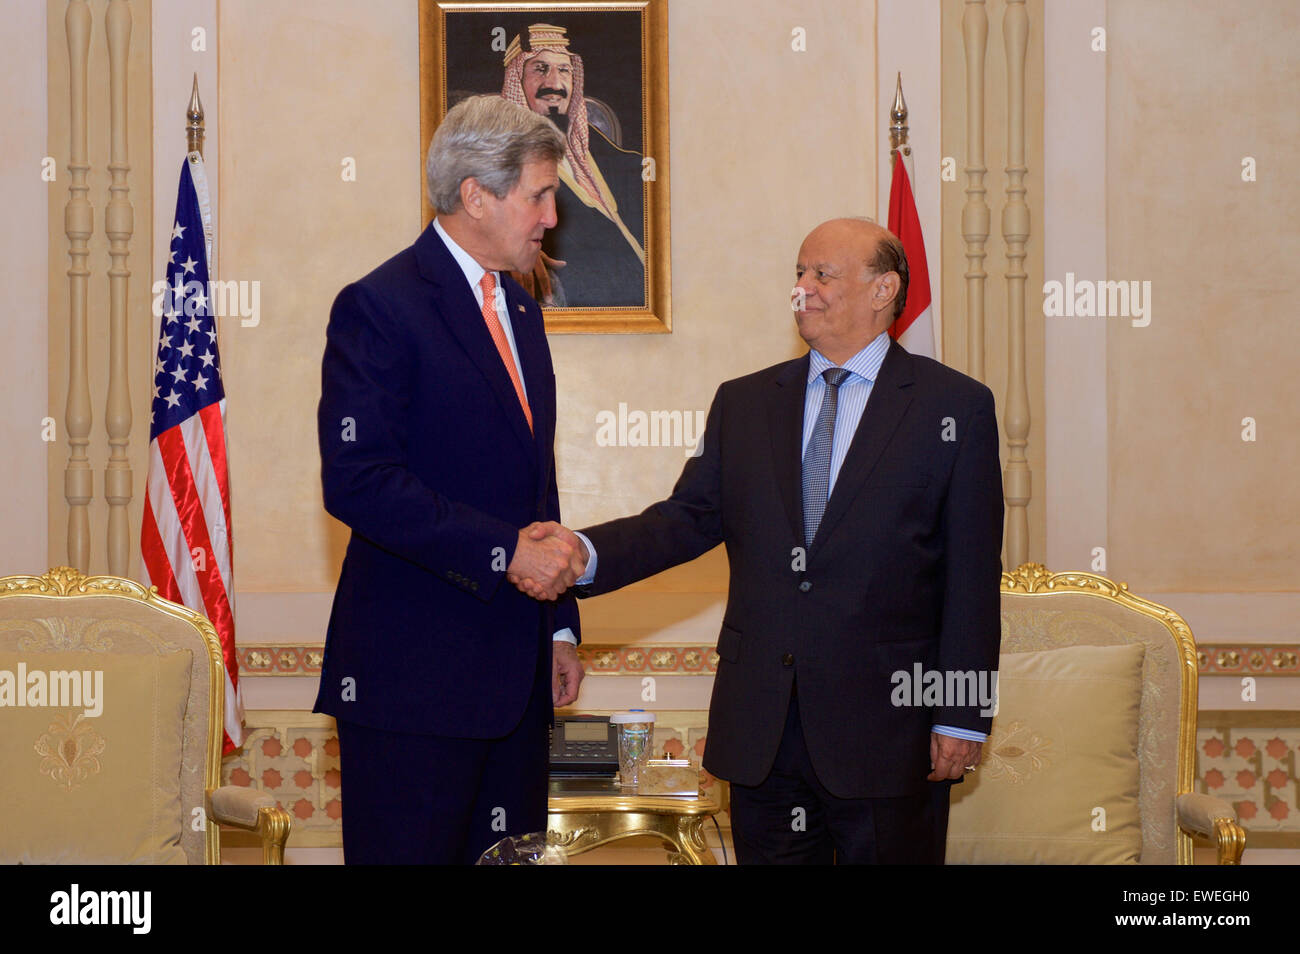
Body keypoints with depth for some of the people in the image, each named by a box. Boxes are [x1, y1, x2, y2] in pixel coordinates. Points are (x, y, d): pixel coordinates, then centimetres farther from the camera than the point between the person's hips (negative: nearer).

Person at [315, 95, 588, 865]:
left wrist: (560, 627, 18)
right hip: (416, 676, -8)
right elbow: (358, 481, -19)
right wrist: (505, 551, -19)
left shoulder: (519, 309, 18)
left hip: (515, 670, 8)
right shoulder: (379, 307, -9)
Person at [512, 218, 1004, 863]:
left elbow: (971, 576, -3)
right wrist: (587, 552, -13)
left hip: (886, 727, -3)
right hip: (760, 731, 3)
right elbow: (689, 517, 5)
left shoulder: (954, 407, 0)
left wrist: (961, 718, -6)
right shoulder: (743, 404, 13)